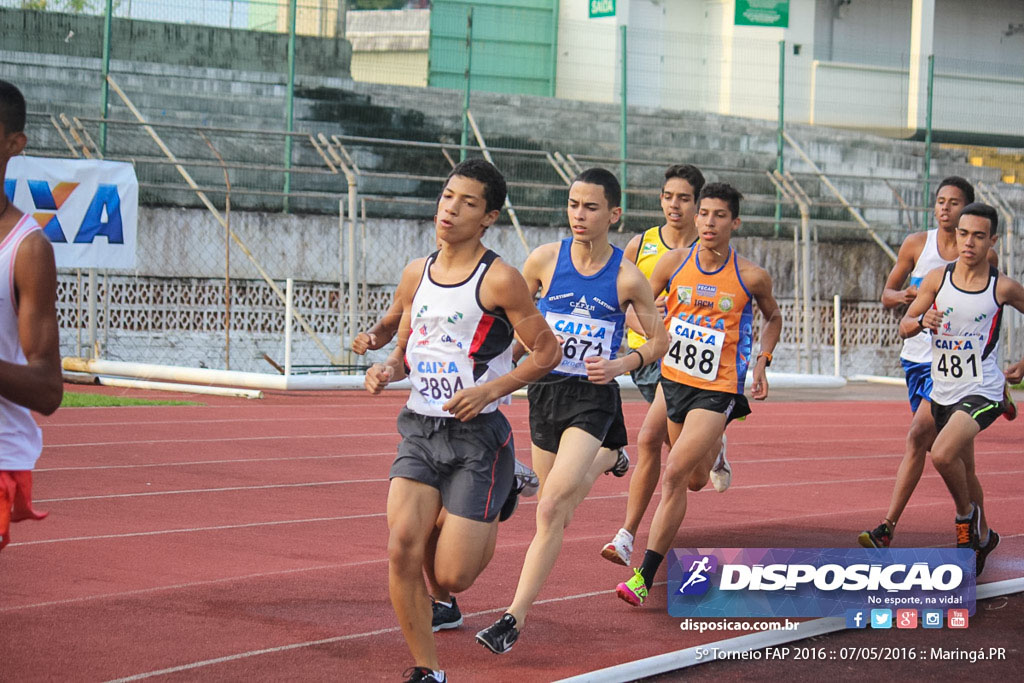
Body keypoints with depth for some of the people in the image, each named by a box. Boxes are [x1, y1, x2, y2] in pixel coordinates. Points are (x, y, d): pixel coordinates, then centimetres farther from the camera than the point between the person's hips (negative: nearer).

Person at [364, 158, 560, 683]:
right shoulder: (415, 275, 8)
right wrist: (387, 370, -2)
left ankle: (496, 513, 30)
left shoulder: (500, 280, -10)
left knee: (452, 577, -5)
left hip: (477, 436, -5)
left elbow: (548, 351, -5)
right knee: (402, 547, -15)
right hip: (420, 428, 5)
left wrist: (491, 388, -17)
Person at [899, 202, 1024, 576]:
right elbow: (903, 327, 1)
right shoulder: (937, 278, -2)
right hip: (942, 391, 5)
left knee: (942, 455, -27)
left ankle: (967, 514, 1)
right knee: (963, 469, 19)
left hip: (981, 391, -5)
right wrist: (922, 322, -21)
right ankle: (982, 536, 41)